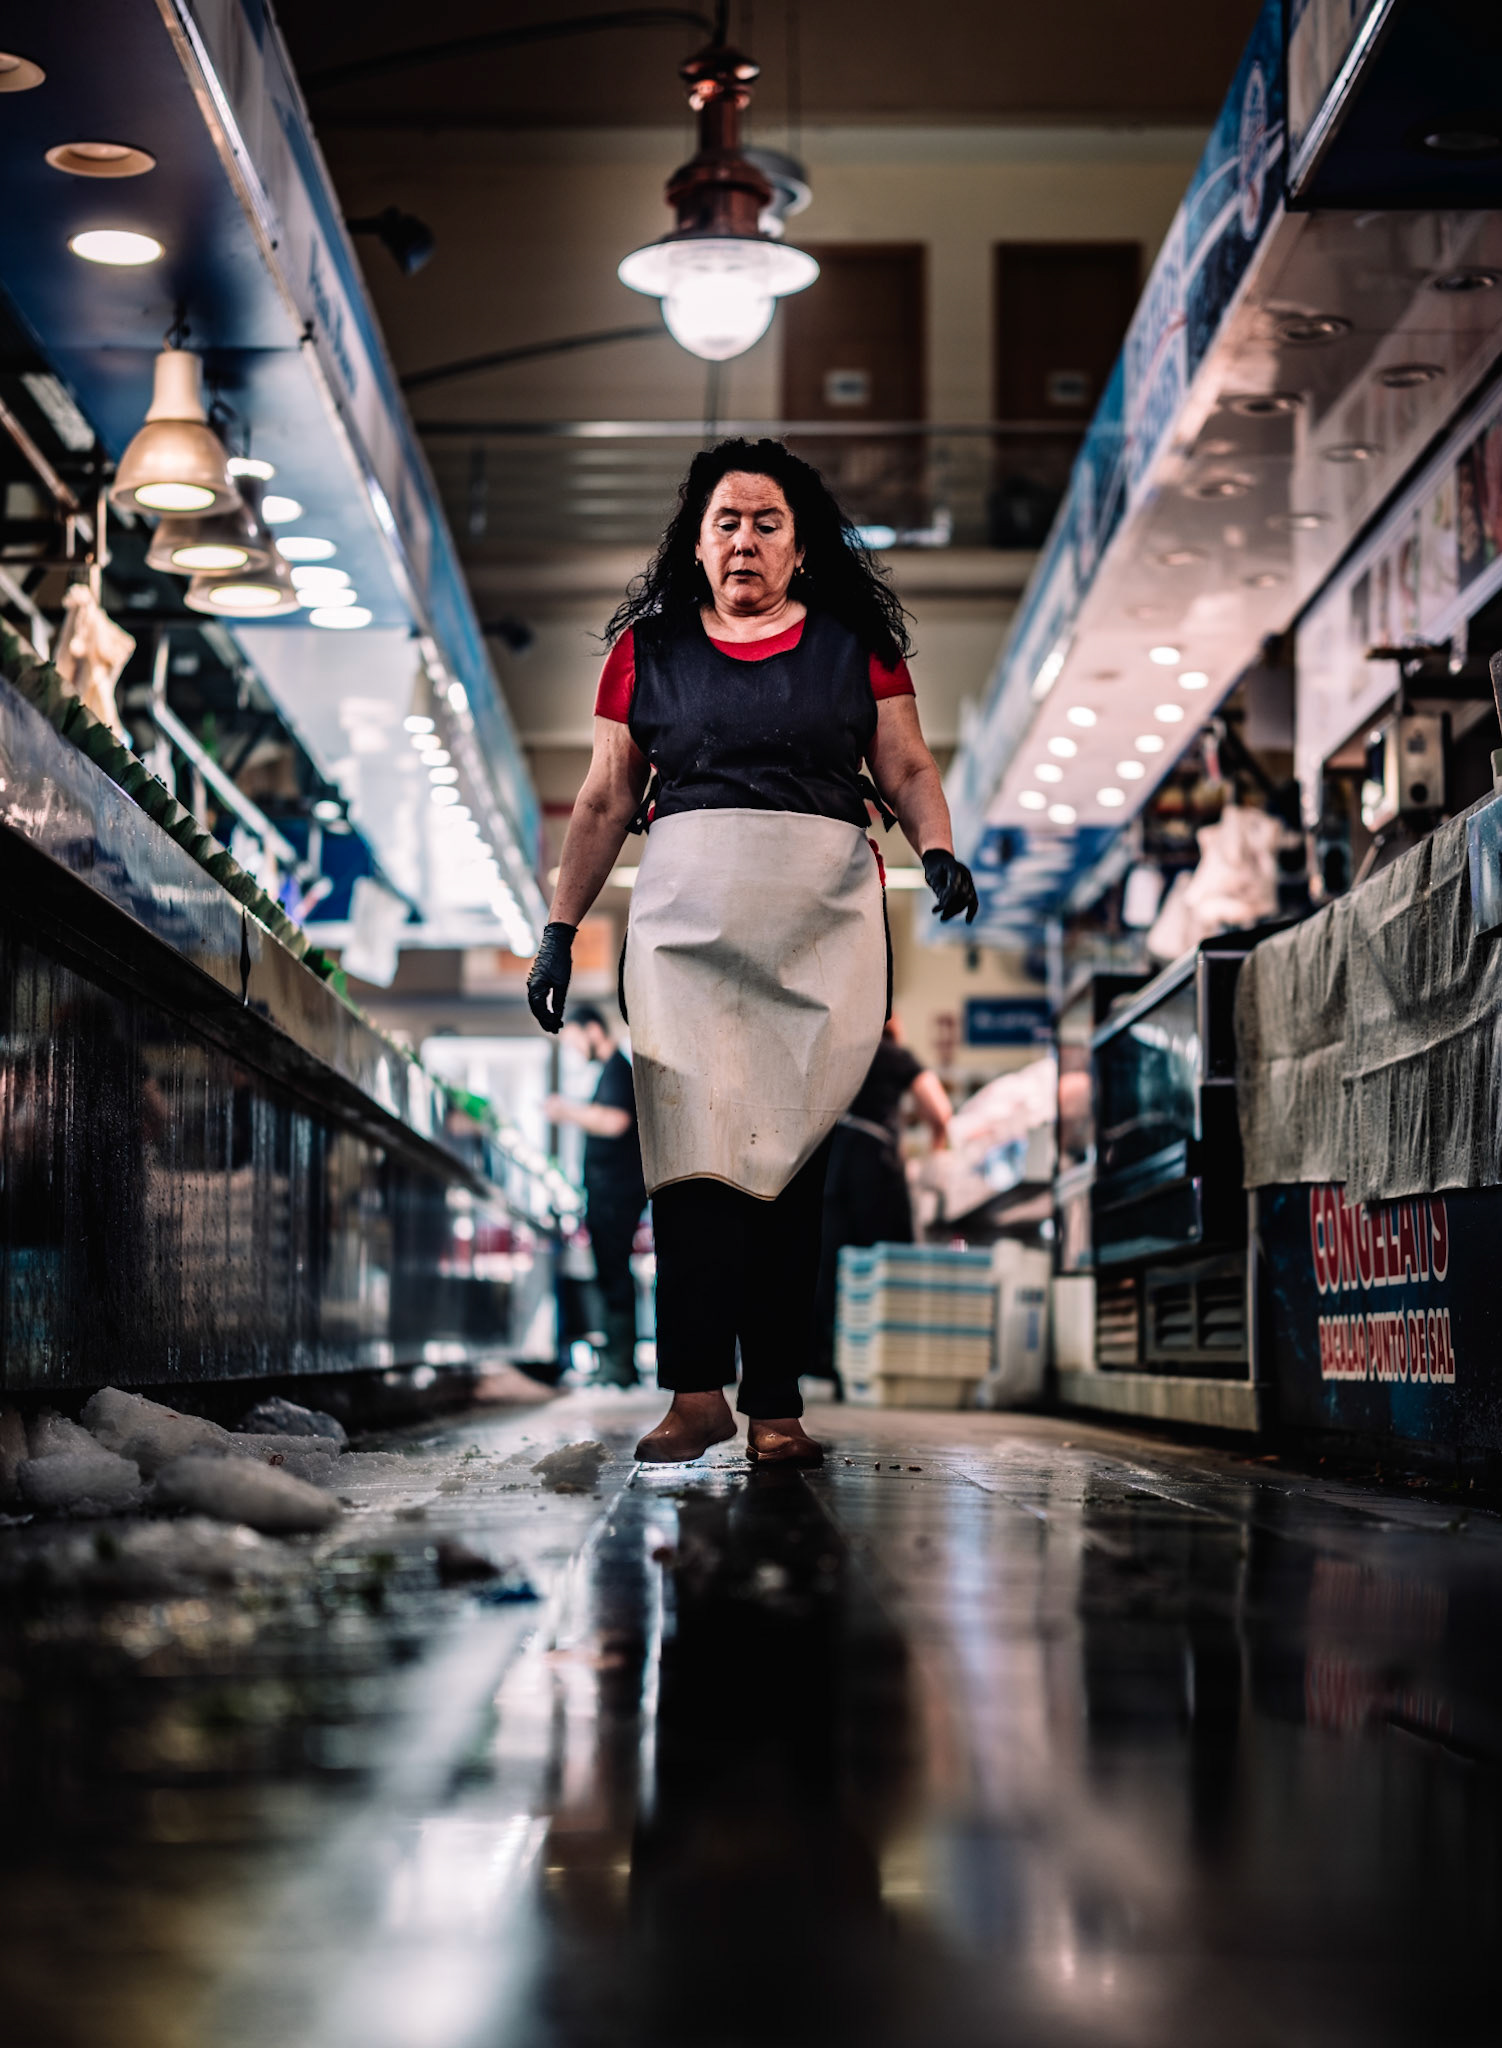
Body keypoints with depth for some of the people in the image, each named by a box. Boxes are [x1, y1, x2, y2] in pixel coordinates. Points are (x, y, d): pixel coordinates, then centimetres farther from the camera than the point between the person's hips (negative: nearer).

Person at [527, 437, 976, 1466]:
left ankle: (776, 1403, -2)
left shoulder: (855, 641, 13)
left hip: (823, 916, 0)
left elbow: (908, 768, 13)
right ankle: (698, 1391, -17)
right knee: (696, 1143, -13)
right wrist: (562, 928, 12)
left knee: (793, 1154, -3)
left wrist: (939, 849, -7)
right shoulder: (649, 648, 15)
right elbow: (605, 801, 16)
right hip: (689, 908, 0)